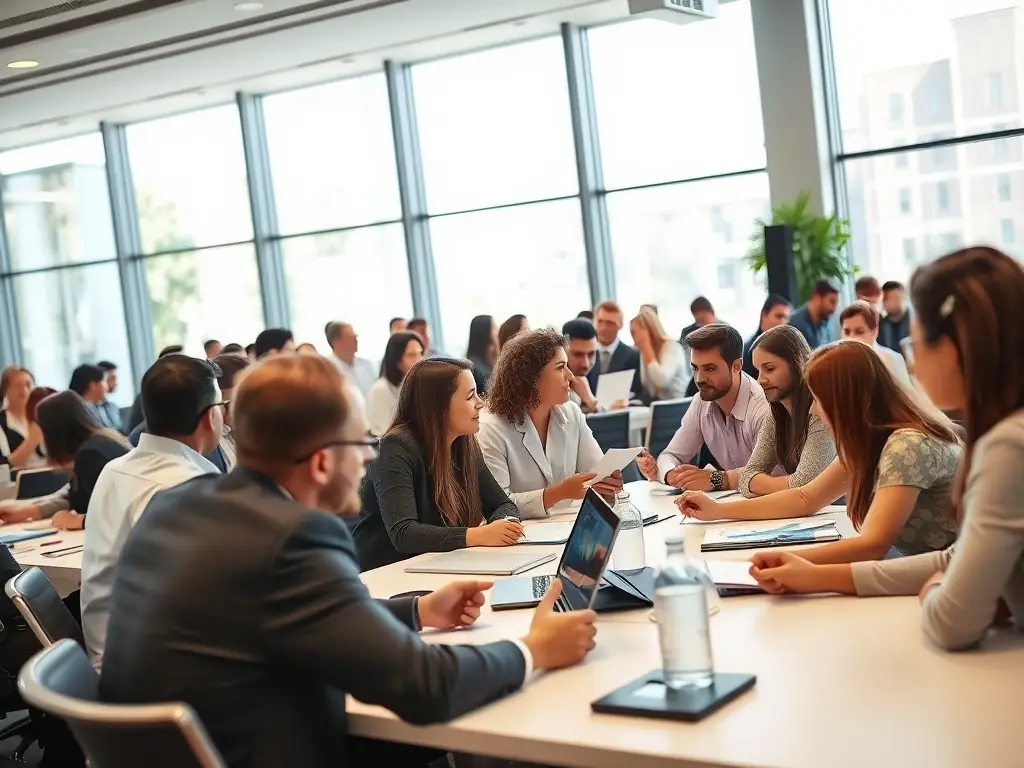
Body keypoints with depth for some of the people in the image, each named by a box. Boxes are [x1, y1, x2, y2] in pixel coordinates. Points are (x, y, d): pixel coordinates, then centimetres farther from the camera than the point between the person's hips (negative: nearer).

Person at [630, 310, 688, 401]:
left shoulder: (671, 346, -11)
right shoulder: (644, 351, 10)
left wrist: (647, 347, -19)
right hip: (657, 403, 7)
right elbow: (645, 386, 0)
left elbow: (662, 381, -27)